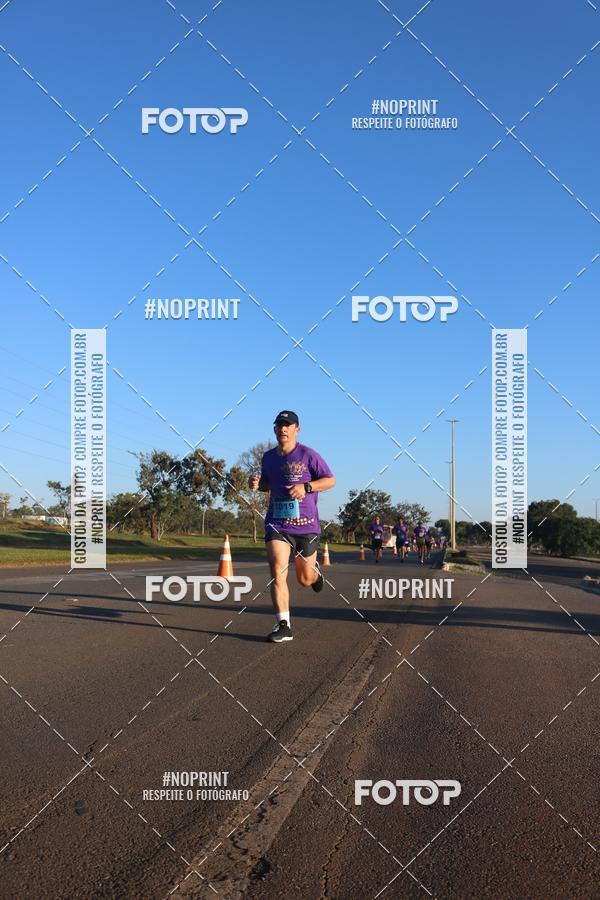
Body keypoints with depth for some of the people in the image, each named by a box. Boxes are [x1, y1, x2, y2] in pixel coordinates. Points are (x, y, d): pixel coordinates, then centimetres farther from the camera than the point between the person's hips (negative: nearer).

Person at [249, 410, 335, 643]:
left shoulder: (307, 454, -5)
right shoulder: (268, 457, 9)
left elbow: (330, 480, -3)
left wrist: (306, 487, -18)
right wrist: (257, 484, 2)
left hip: (306, 524, -2)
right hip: (276, 524, 3)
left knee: (305, 579, 9)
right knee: (277, 570, -17)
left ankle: (315, 570, 47)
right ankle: (283, 625, -13)